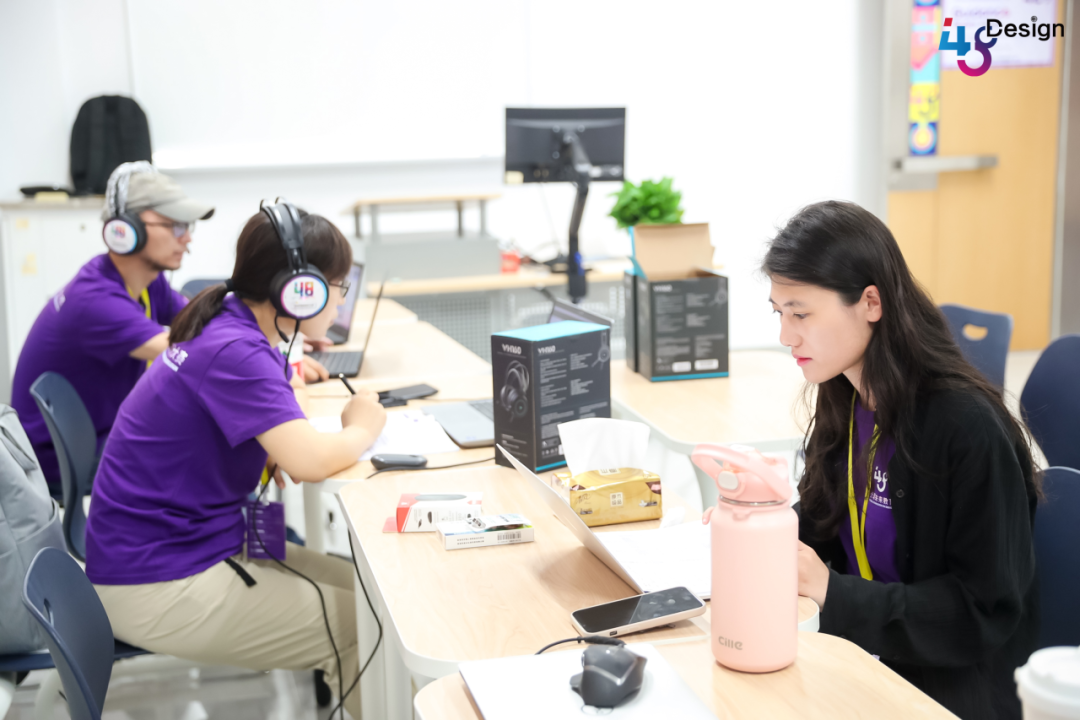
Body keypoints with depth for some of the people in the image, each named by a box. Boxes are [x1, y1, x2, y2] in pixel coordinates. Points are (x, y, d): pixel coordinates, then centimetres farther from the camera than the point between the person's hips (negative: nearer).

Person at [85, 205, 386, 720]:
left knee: (356, 588, 7)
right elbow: (309, 462, -32)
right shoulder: (235, 352, -23)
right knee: (359, 626, -9)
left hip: (181, 542, 9)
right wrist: (362, 430, -10)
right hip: (155, 588, -9)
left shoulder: (231, 328, 5)